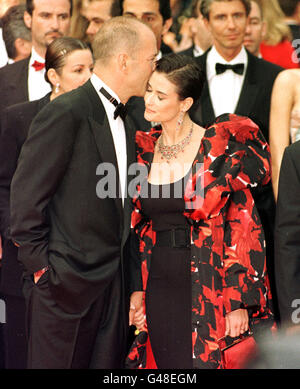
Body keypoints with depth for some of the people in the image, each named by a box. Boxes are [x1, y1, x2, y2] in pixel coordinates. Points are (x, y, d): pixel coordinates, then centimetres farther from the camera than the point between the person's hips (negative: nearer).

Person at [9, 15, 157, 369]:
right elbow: (25, 197, -13)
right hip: (65, 286, -8)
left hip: (112, 285, 8)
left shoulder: (125, 125, 15)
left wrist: (128, 282, 12)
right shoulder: (65, 113, -12)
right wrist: (42, 270, -12)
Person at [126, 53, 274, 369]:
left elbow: (244, 228, -7)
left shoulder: (220, 150, -7)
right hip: (157, 291, 4)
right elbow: (135, 229, 12)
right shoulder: (142, 150, 7)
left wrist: (240, 302, -12)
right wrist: (136, 292, 5)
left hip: (209, 291, -4)